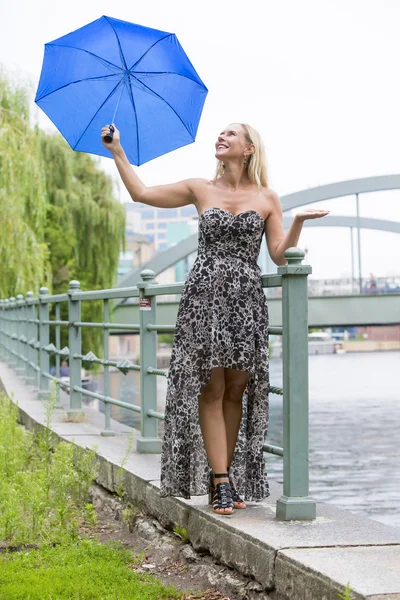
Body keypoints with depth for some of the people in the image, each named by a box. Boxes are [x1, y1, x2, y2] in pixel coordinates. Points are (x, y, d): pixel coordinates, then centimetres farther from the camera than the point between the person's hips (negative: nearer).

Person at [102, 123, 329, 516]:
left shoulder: (267, 198, 10)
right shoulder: (201, 190, 11)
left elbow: (281, 256, 5)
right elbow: (141, 193, 13)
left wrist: (299, 221, -10)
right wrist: (117, 152, 12)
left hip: (247, 300, 1)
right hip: (204, 294, -1)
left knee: (236, 392, 1)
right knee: (211, 388, -6)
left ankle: (222, 477, 8)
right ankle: (220, 483, -6)